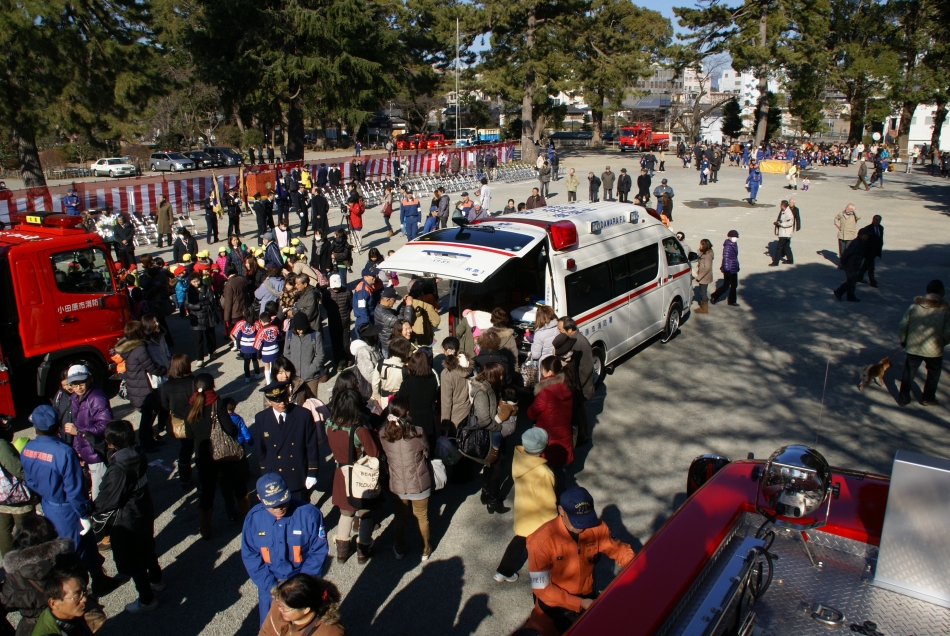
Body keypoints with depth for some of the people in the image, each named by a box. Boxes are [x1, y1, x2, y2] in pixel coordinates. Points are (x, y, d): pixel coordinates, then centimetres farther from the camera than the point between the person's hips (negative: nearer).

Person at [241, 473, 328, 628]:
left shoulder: (309, 513, -21)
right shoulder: (254, 517, -13)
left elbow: (318, 551, -12)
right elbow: (250, 556, -6)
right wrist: (271, 586, -12)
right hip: (270, 584, 2)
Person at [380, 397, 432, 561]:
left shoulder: (384, 434, -14)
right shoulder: (417, 432, -22)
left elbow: (386, 456, 0)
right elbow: (426, 450, -5)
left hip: (396, 484, 2)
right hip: (419, 483, -2)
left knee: (399, 518, 24)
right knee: (422, 517, 20)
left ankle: (399, 550, 41)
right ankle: (425, 551, 37)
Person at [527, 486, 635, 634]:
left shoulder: (597, 528, -14)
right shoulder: (542, 540, -26)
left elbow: (617, 548, 4)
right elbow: (541, 587, -21)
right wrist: (579, 604, -24)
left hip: (586, 595, 5)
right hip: (556, 602, -5)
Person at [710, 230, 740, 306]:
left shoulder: (734, 244, 6)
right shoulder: (727, 246, -22)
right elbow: (725, 258, -22)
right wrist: (726, 270, -23)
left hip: (734, 269, 9)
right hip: (729, 269, -9)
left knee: (734, 285, 14)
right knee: (726, 286, 1)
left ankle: (732, 301, 25)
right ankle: (714, 296, 20)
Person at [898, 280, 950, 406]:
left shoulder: (915, 305, -1)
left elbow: (903, 324, 1)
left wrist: (903, 340, 15)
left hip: (913, 347, 2)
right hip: (933, 349, -2)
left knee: (909, 373, 13)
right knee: (933, 373, 21)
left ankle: (903, 398, 17)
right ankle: (928, 398, 29)